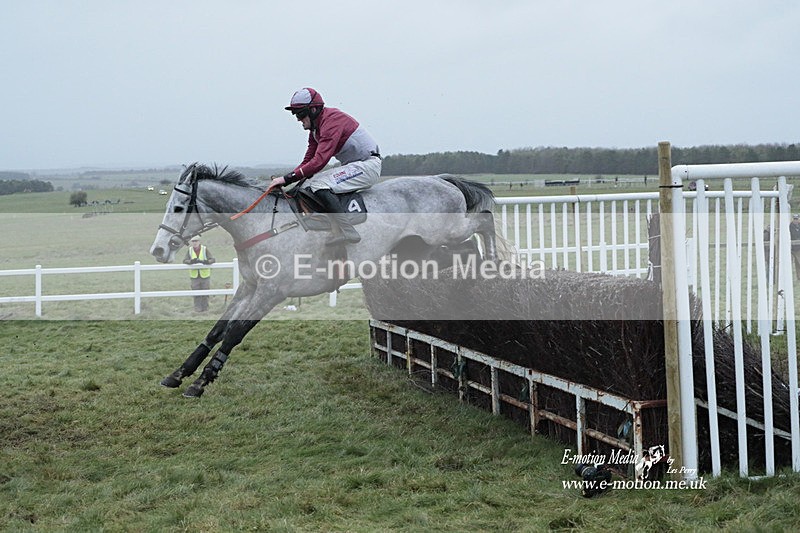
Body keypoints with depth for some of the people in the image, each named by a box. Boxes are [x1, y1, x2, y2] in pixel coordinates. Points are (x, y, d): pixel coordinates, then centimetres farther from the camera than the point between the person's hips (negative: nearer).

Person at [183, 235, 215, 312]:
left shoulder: (204, 249, -3)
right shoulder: (189, 250, 2)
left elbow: (213, 259, -8)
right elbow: (184, 260, -7)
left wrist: (206, 262, -30)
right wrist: (191, 261, -28)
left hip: (205, 275, -1)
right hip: (194, 276, 1)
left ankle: (205, 308, 14)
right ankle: (198, 308, 10)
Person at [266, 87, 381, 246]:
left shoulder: (332, 121, -20)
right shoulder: (315, 128, 11)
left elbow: (319, 161, -29)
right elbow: (308, 161, 12)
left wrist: (288, 178, -28)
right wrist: (283, 179, -2)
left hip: (369, 165, -10)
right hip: (351, 166, 10)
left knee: (319, 186, -25)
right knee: (306, 186, 2)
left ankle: (347, 232, -28)